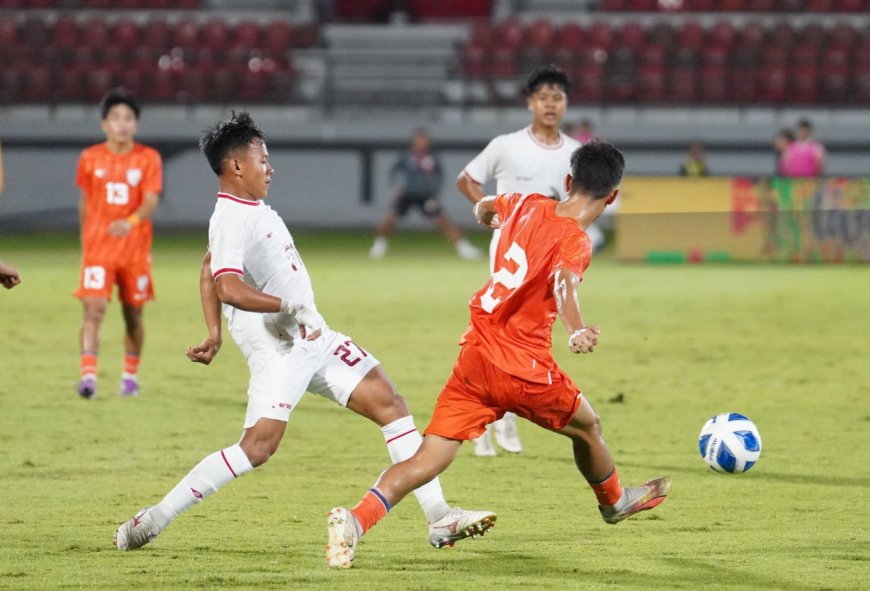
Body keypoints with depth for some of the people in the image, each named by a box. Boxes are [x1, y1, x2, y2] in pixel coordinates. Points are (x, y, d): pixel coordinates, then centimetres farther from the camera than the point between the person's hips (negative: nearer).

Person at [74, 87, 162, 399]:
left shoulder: (148, 158, -2)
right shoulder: (90, 158, 2)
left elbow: (151, 201, -12)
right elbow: (85, 202, 13)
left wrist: (131, 222, -31)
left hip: (135, 248, 0)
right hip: (98, 248, 0)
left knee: (133, 315, 10)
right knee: (93, 310, -15)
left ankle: (130, 375, 29)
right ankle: (87, 376, -22)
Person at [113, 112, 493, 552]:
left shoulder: (252, 210, 13)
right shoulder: (231, 220, -17)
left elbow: (210, 267, 24)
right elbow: (228, 287, -31)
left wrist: (215, 334, 20)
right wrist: (289, 306, -34)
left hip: (315, 339, 10)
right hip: (279, 351, -10)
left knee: (389, 403, 3)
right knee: (257, 447, -18)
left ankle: (438, 517, 3)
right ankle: (152, 521, -9)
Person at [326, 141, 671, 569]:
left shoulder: (527, 206, 7)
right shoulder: (575, 241, -12)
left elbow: (485, 206, 30)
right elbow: (563, 281, -35)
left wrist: (487, 214, 56)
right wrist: (577, 331, -54)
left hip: (474, 356, 5)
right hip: (524, 368, -5)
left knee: (429, 459, -3)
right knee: (587, 427, 24)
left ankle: (356, 520, -23)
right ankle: (615, 501, 48)